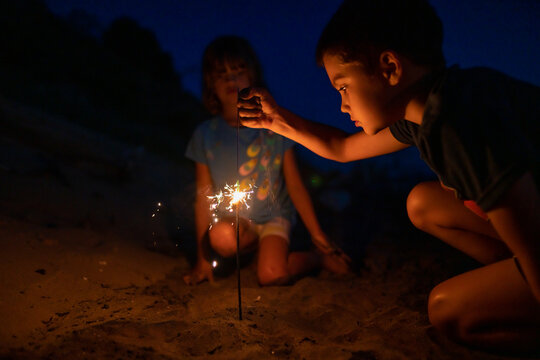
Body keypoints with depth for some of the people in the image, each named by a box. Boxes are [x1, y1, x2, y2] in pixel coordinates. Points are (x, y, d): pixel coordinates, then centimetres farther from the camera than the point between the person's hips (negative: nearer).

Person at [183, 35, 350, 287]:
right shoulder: (206, 135, -6)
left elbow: (295, 186, -2)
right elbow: (203, 197, -3)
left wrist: (318, 236, -2)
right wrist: (202, 260, -3)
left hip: (273, 215, -2)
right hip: (232, 218, 2)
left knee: (272, 275, -26)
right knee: (222, 238, -33)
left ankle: (320, 258, 4)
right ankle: (257, 243, 2)